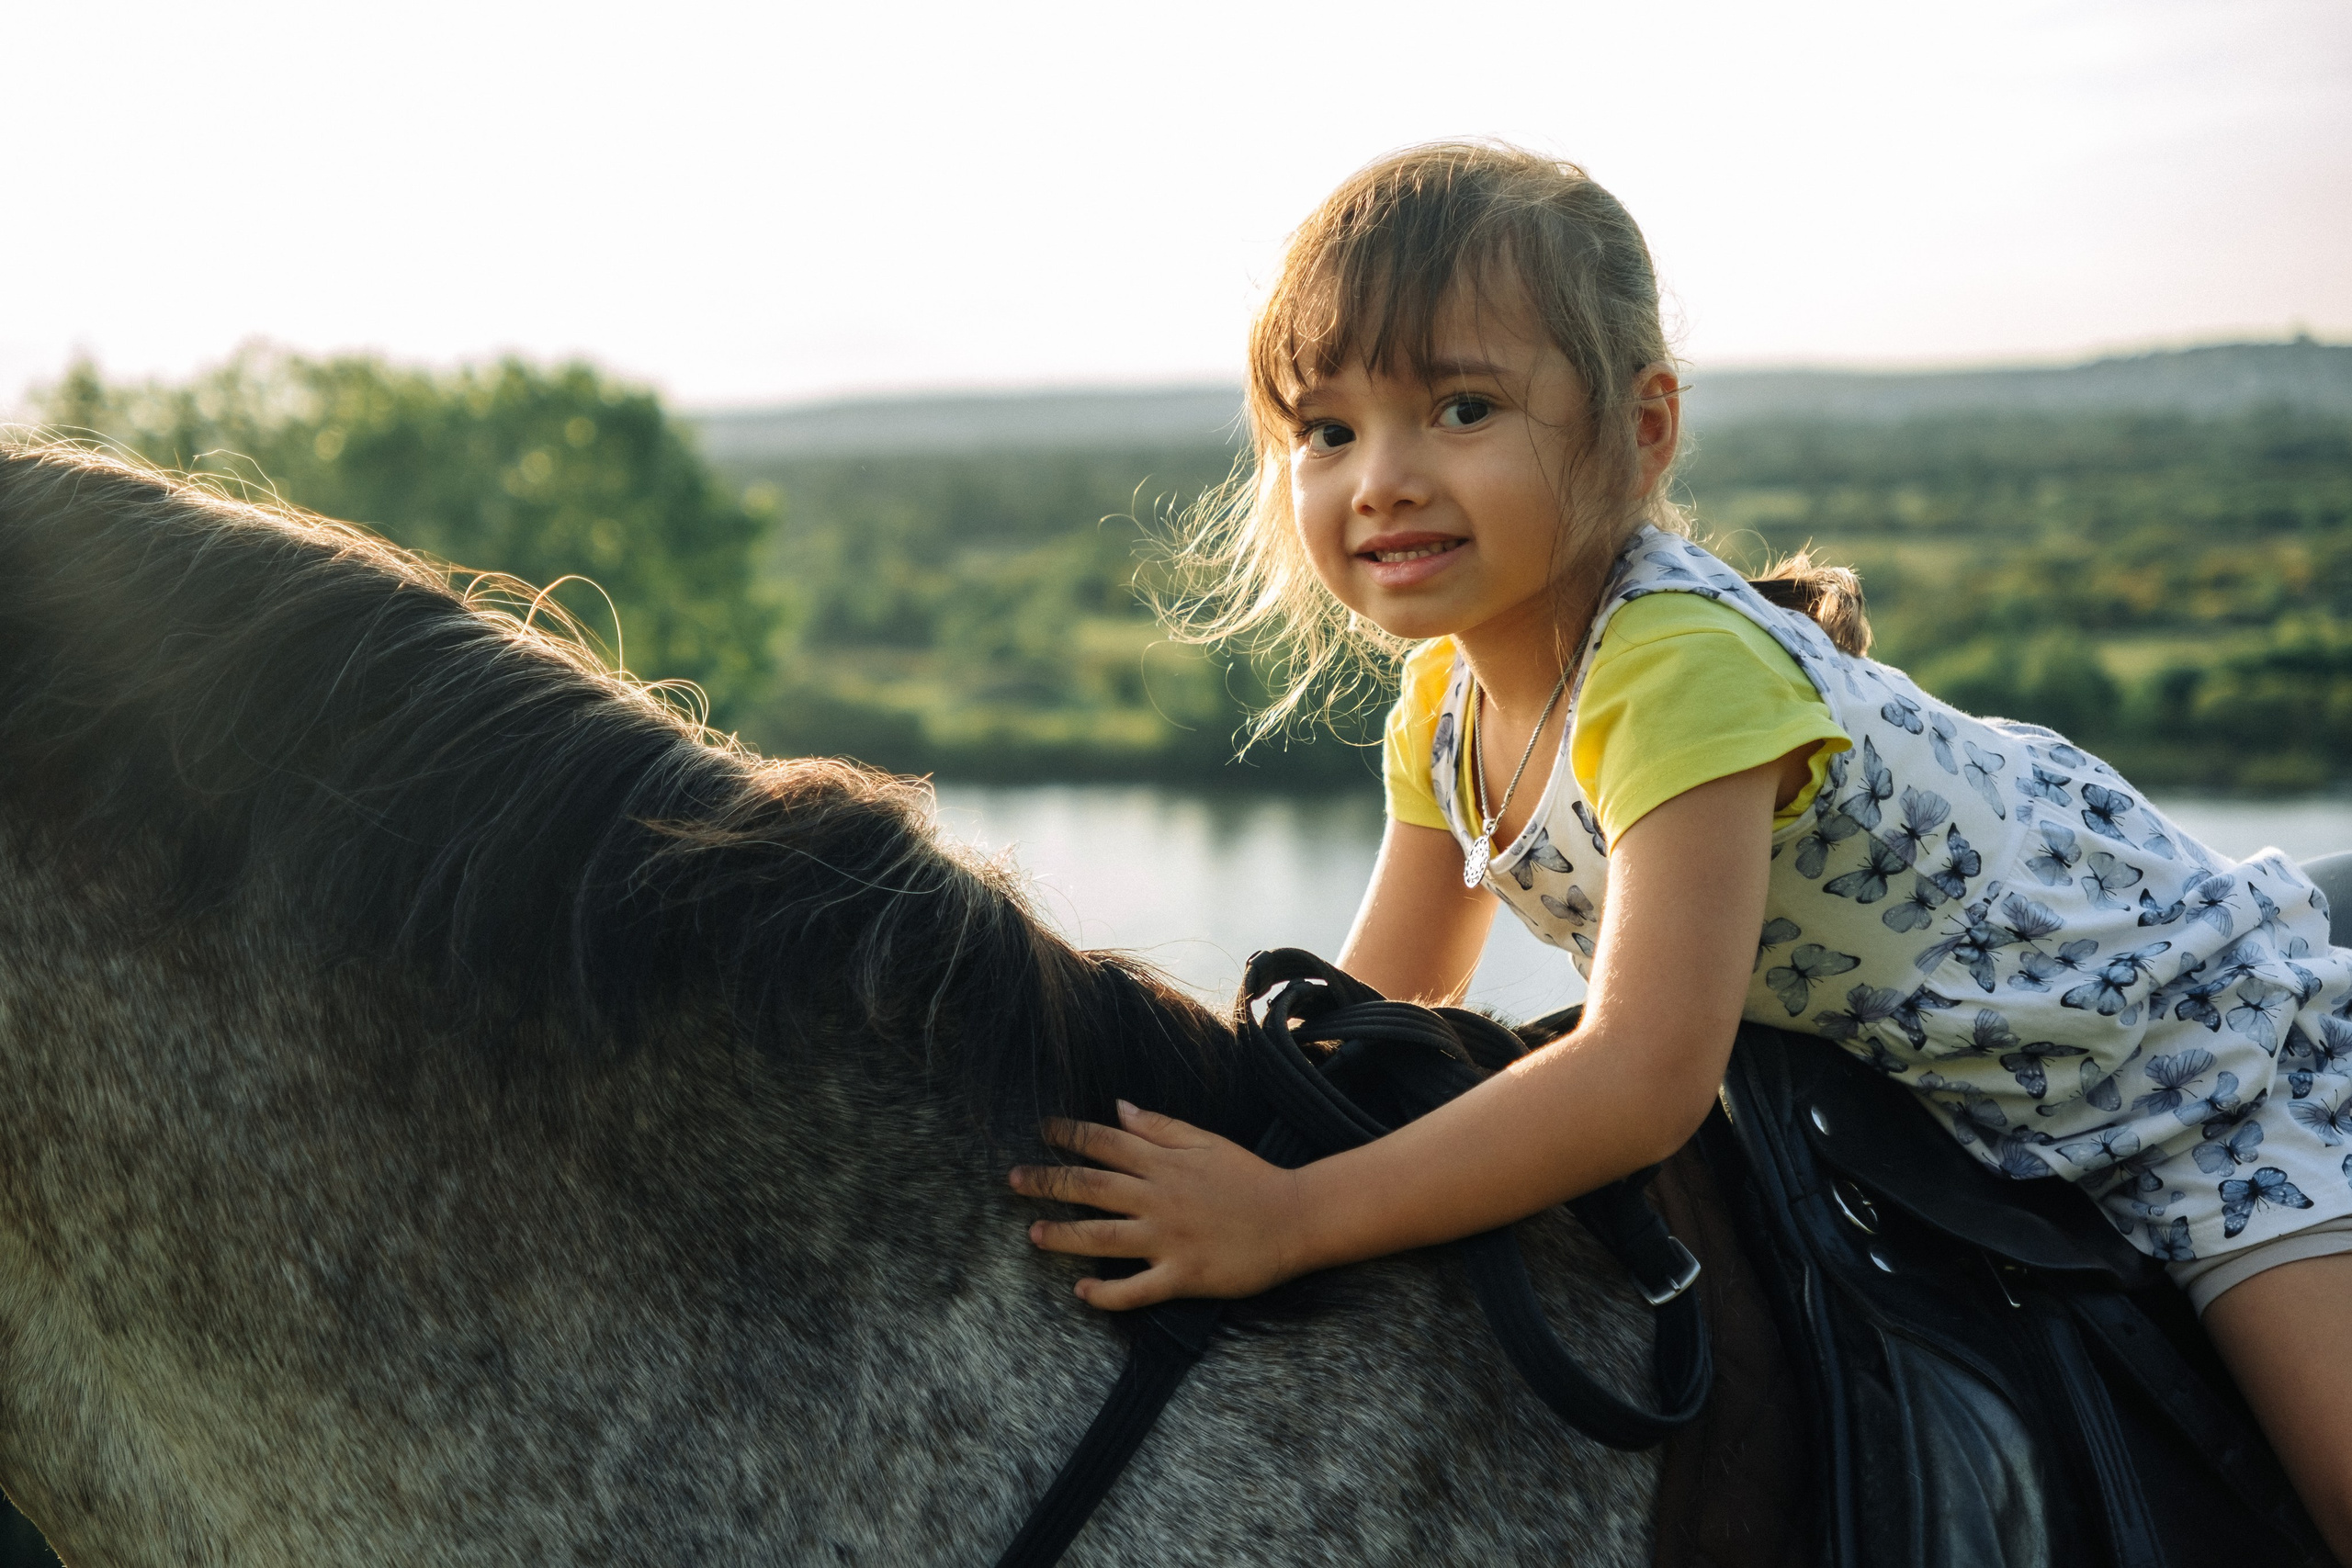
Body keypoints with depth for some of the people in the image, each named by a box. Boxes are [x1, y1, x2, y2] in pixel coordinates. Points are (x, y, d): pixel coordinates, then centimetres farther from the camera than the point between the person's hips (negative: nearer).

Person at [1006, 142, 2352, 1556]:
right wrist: (1186, 1131, -13)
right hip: (1924, 1088, 8)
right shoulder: (1448, 702, -9)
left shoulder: (1680, 668, -36)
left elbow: (1644, 1079, -42)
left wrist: (1288, 1217, -41)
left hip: (2188, 1044, -7)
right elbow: (1382, 1005, 2)